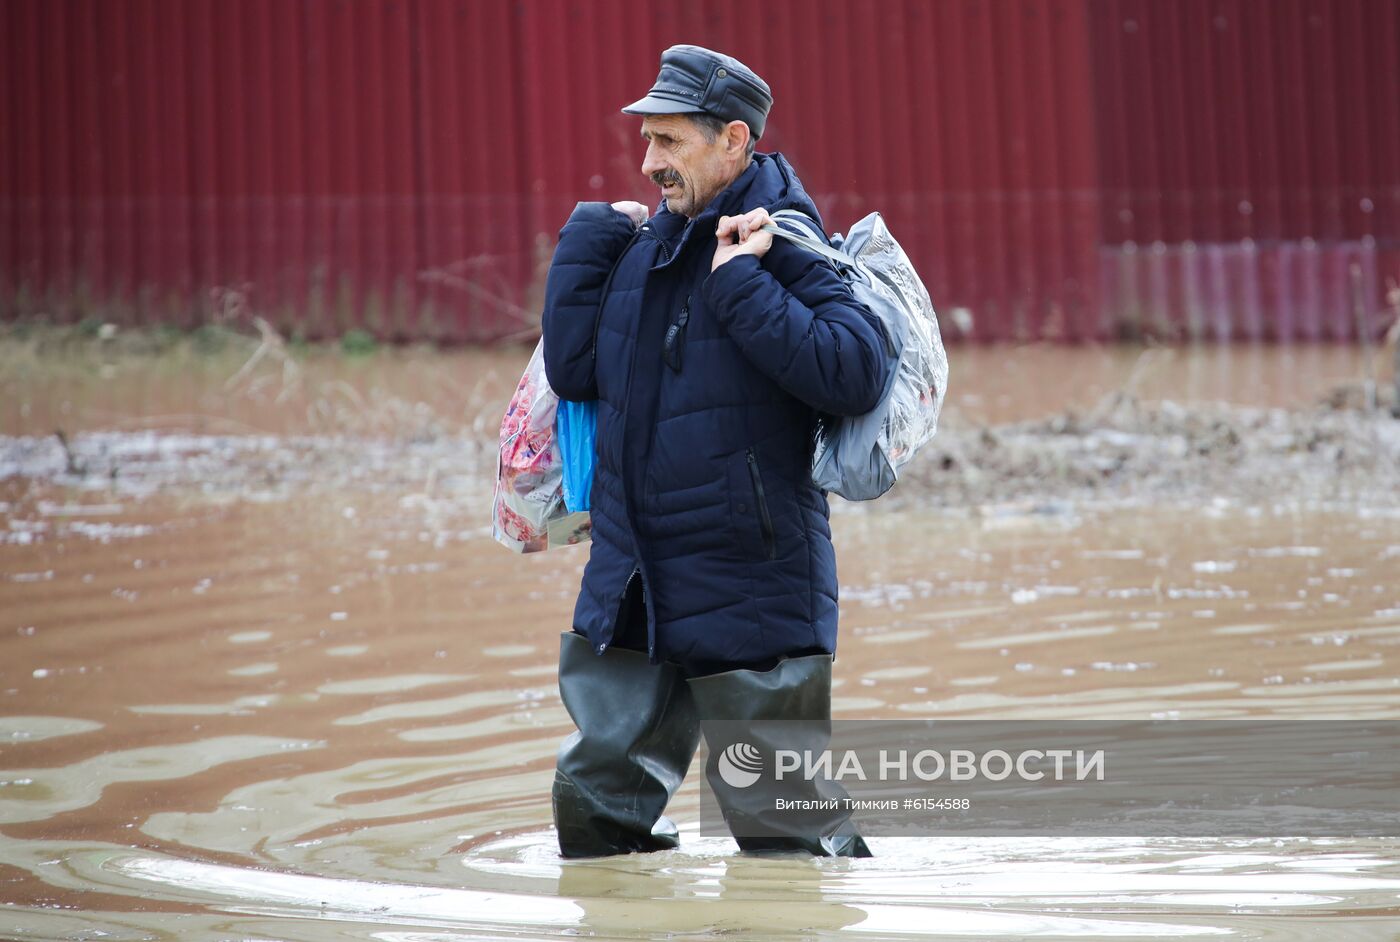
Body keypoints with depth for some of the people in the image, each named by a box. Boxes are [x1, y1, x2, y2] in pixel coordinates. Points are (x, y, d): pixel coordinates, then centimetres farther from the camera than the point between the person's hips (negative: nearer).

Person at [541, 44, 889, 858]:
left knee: (781, 823, 2)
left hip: (751, 597, -6)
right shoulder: (644, 246, 8)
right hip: (630, 589, 6)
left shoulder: (785, 248, -11)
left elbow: (856, 373, -25)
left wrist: (741, 287, -24)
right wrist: (591, 235, 3)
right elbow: (574, 371, 5)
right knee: (596, 799, 9)